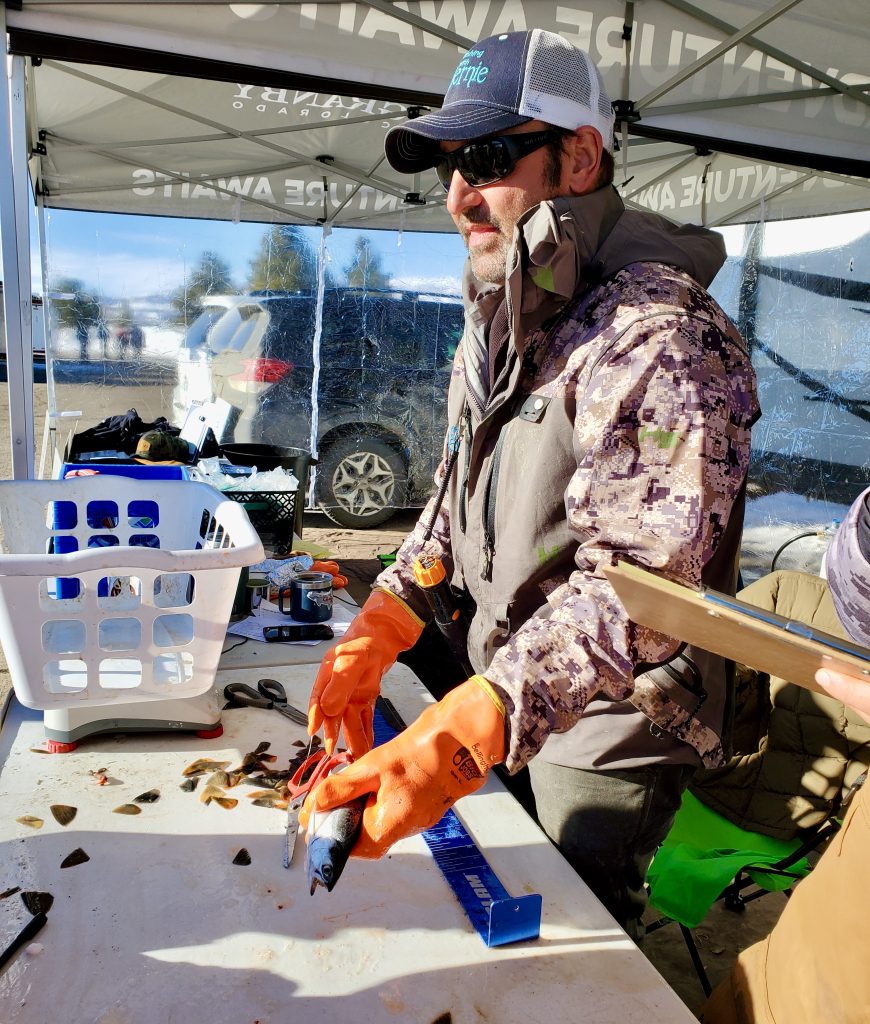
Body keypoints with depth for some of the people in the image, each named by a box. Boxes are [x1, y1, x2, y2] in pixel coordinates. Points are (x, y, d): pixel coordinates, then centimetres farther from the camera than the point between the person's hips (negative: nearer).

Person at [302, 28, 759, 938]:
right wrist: (374, 634, -1)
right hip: (507, 705, 8)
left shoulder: (660, 335, -25)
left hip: (608, 735, -8)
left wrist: (461, 736, -39)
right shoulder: (497, 318, 6)